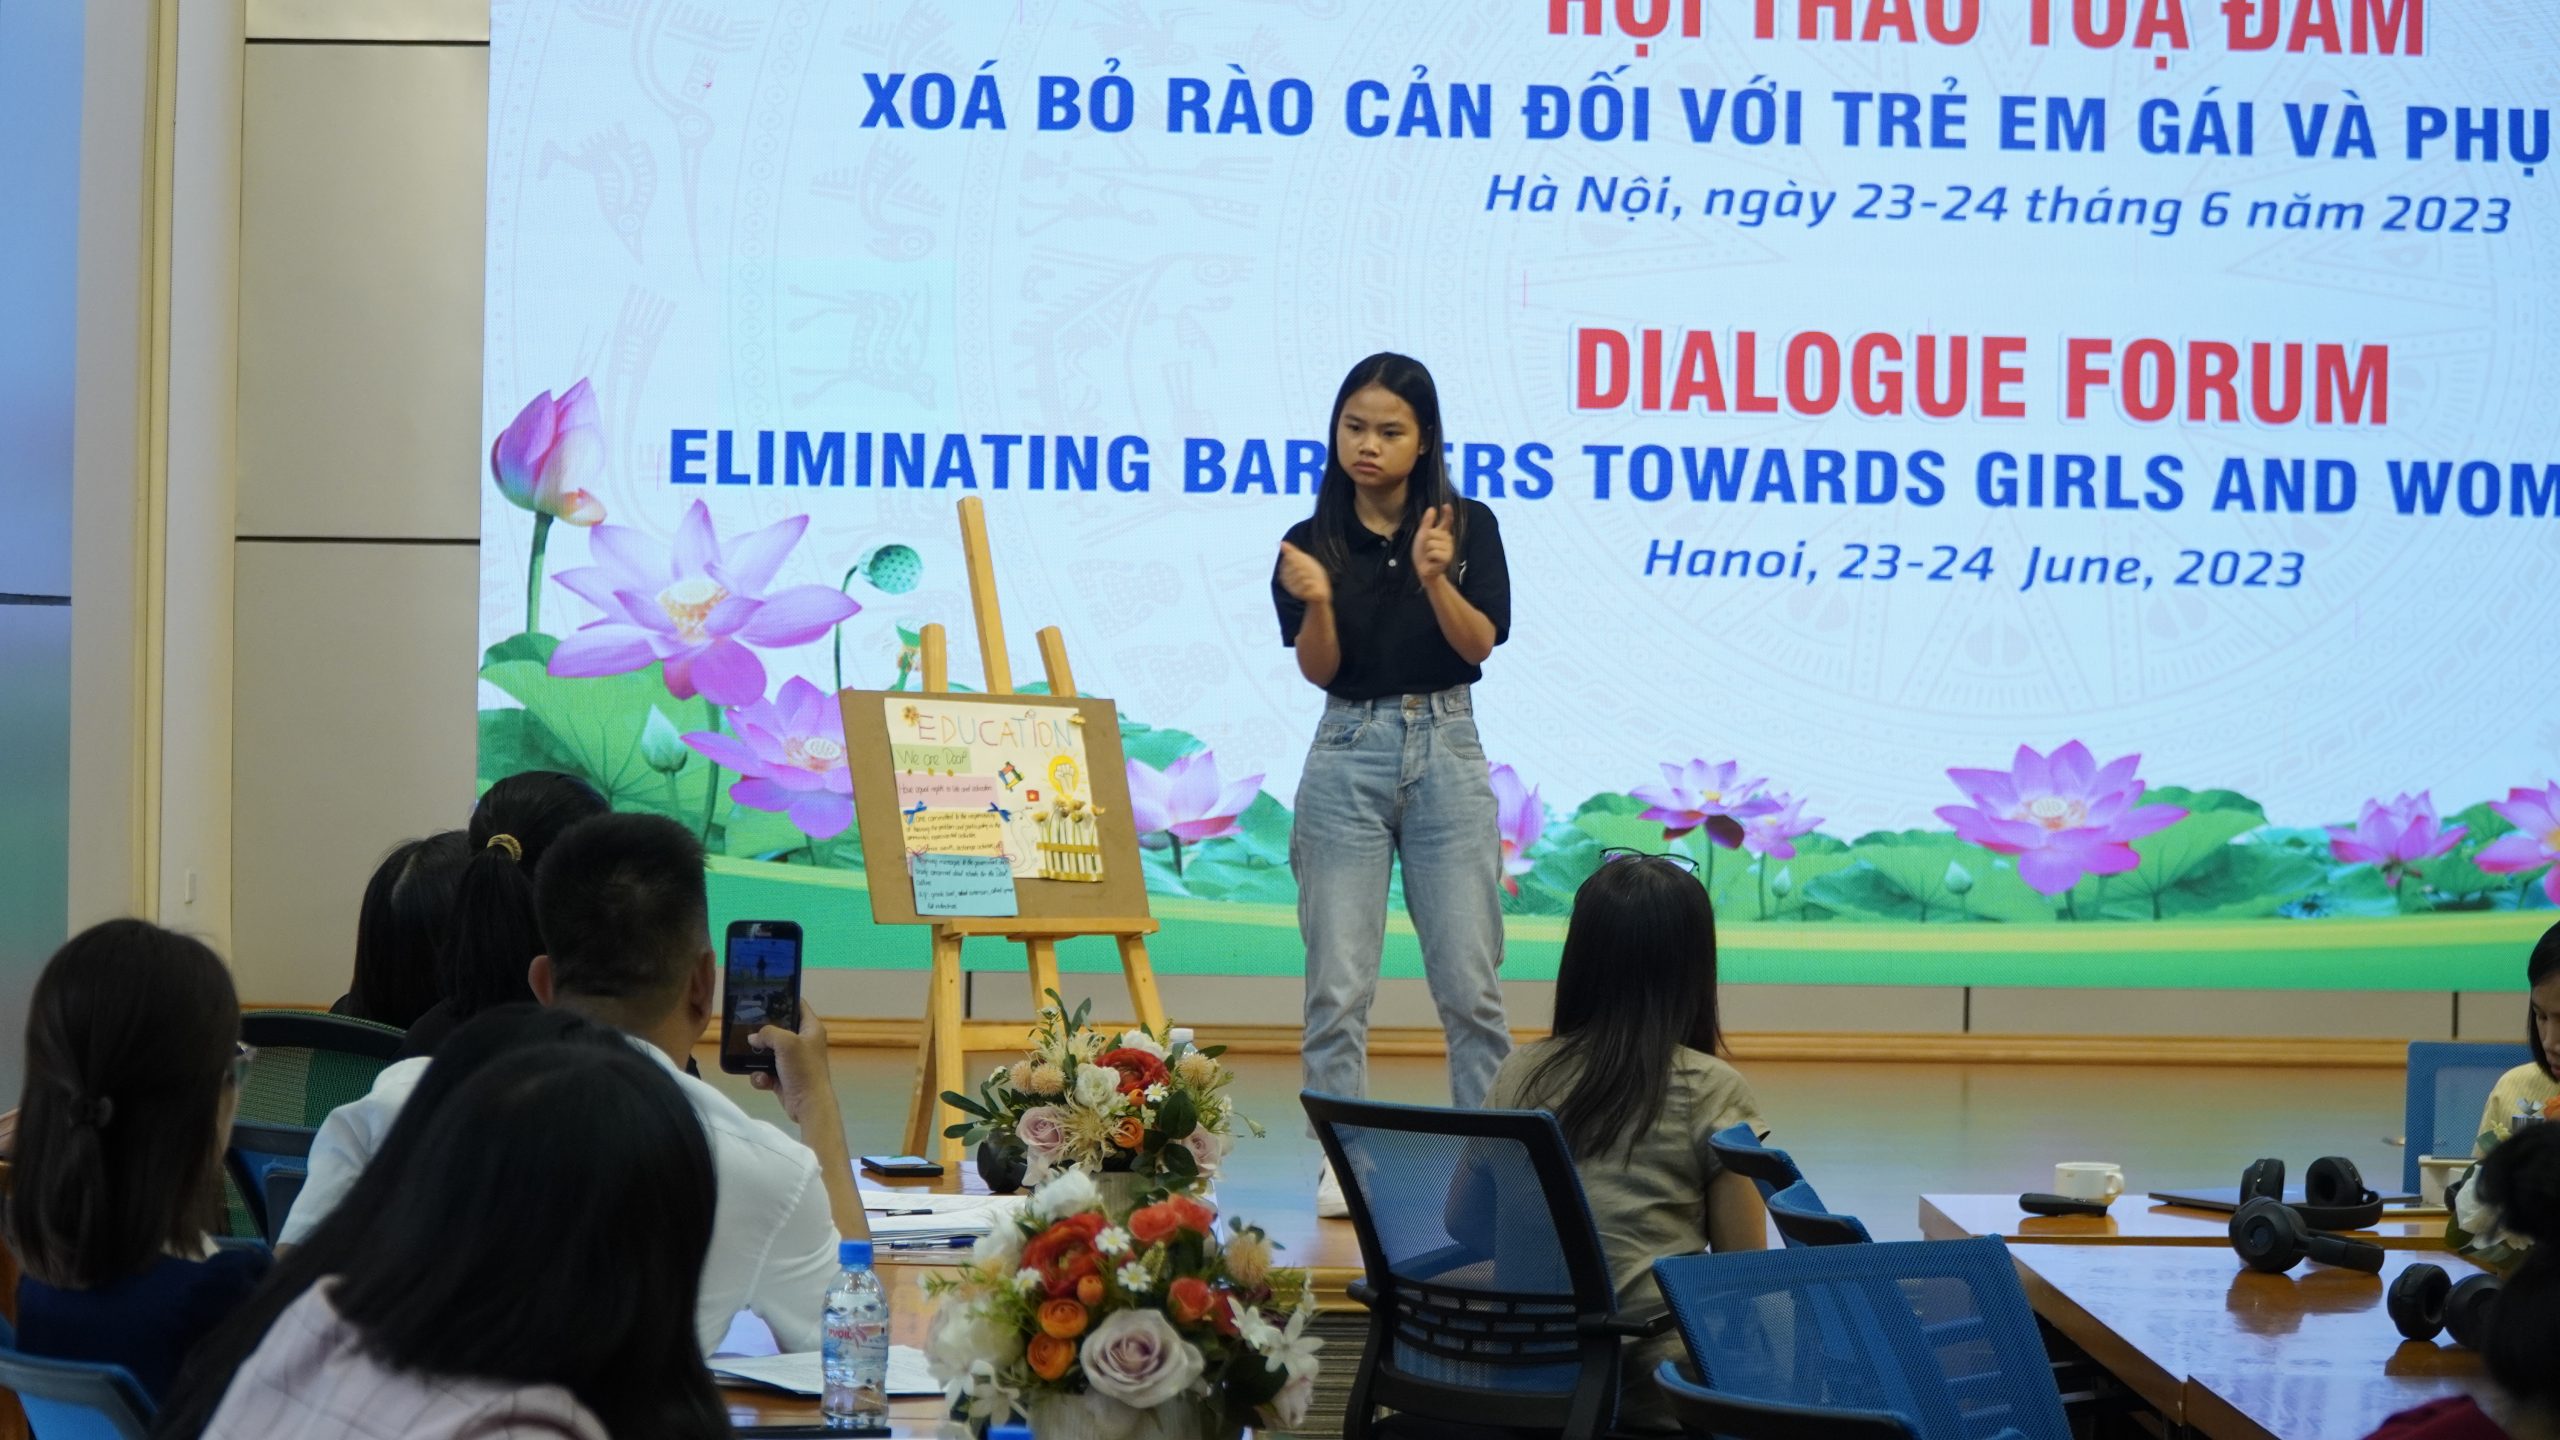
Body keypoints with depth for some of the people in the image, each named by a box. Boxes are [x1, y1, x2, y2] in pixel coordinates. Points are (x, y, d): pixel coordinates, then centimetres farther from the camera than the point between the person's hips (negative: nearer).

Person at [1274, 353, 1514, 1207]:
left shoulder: (1468, 526, 1)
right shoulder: (1312, 542, 2)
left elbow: (1479, 643, -8)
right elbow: (1317, 669, -6)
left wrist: (1435, 578, -25)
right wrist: (1317, 600, -26)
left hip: (1447, 752, -1)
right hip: (1349, 753, 1)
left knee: (1469, 980, 0)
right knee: (1338, 982, -1)